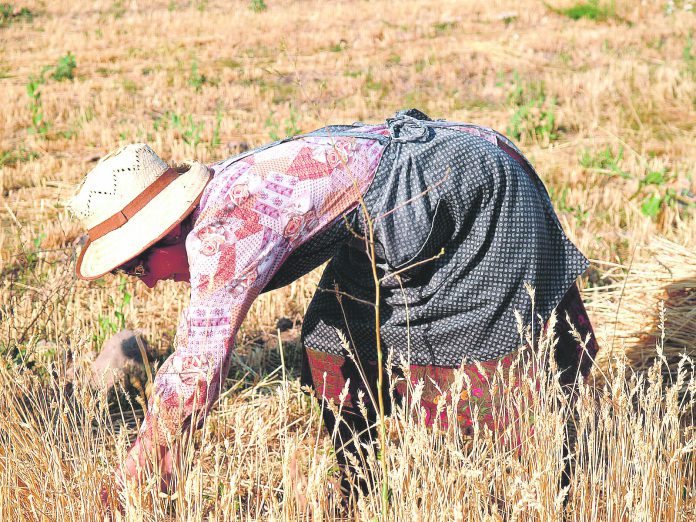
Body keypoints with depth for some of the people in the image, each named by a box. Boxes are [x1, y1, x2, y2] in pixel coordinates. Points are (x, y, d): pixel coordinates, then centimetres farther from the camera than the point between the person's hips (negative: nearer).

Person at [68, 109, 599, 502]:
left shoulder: (224, 228, -30)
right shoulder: (213, 198, 0)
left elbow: (196, 369, -34)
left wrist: (126, 489, -27)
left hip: (477, 193, -9)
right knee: (332, 344, 9)